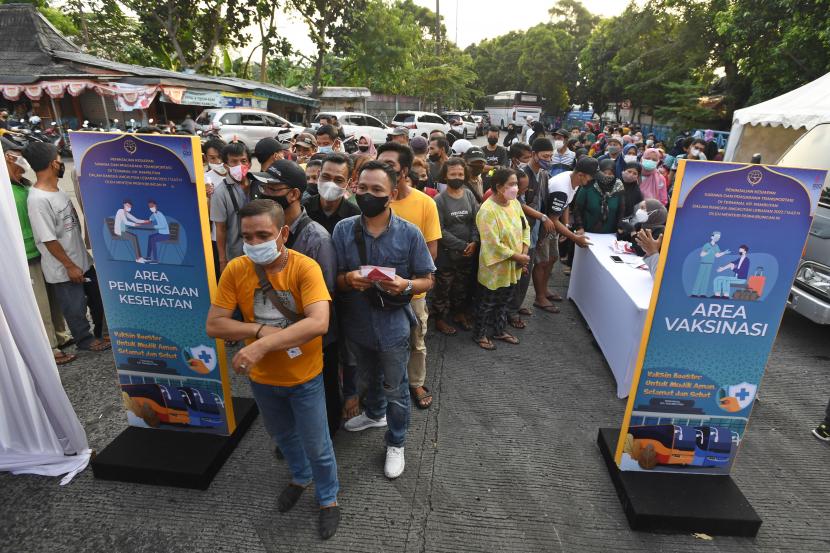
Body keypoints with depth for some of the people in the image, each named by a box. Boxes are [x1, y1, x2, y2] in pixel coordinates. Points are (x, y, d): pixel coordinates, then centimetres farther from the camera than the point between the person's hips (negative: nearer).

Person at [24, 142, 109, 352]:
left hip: (81, 259, 8)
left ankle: (102, 332, 39)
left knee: (97, 297, 20)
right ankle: (85, 339, 31)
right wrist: (70, 266, -16)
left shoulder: (56, 189, 2)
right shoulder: (38, 199, -24)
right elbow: (49, 240, -22)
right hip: (64, 268, -8)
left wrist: (80, 256, 16)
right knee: (75, 307, 11)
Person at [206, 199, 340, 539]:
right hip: (262, 378, 4)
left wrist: (262, 344, -41)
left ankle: (328, 499, 42)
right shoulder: (235, 270, -14)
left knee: (316, 444, 14)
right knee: (283, 436, 28)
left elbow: (319, 323, -37)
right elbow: (213, 325, -13)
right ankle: (301, 478, 57)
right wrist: (261, 329, -26)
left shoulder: (305, 267, -24)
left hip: (304, 378, -4)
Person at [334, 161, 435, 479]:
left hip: (393, 325, -3)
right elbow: (334, 279, -4)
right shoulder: (343, 230, -9)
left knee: (395, 389, 14)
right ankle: (374, 413, 58)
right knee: (371, 376, 29)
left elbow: (427, 280, -7)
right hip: (358, 322, 3)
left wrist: (405, 285, -28)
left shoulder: (410, 234, -15)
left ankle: (396, 444, 37)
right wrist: (348, 279, -26)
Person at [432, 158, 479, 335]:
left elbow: (476, 221, 2)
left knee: (462, 287, 20)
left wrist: (474, 242, -14)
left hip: (468, 253, 5)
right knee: (443, 288, 8)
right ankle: (440, 319, 26)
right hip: (446, 254, -4)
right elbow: (440, 230, -15)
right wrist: (461, 245, -17)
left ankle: (459, 313, 41)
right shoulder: (439, 200, -11)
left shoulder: (469, 194, 2)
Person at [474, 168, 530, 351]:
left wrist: (524, 253, -7)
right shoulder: (488, 211, -25)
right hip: (494, 268, -7)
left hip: (512, 267, 7)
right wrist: (518, 257, -19)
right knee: (487, 303, 12)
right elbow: (493, 245, -27)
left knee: (503, 301, 23)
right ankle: (480, 334, 31)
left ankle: (499, 330, 42)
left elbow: (525, 228, 6)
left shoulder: (514, 203, 0)